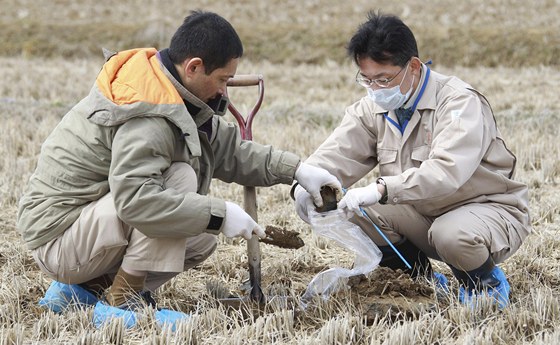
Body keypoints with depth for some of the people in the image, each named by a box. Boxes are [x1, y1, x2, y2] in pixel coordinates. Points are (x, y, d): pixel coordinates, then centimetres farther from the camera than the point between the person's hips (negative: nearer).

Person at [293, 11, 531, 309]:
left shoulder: (460, 103, -23)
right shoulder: (373, 108, 0)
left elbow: (446, 171, -39)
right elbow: (338, 154, -11)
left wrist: (382, 189, -49)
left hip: (488, 209, -6)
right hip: (425, 215, 6)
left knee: (452, 234, -39)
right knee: (356, 212, -15)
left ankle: (486, 284, -3)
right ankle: (424, 282, 6)